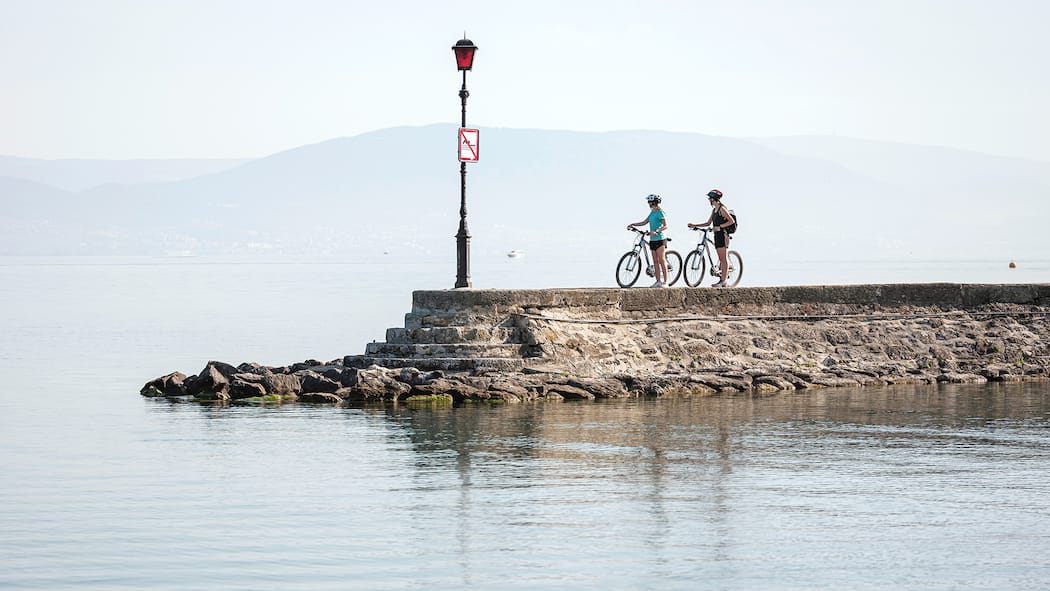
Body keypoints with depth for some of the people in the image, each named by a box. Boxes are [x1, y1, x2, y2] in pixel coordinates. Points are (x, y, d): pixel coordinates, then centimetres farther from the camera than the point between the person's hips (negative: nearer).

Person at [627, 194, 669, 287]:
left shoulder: (660, 213, -11)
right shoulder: (652, 213, 15)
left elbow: (665, 226, -17)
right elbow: (644, 222, 22)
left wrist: (656, 231, -29)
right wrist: (633, 224, 13)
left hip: (659, 239, -9)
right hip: (652, 240, 9)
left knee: (662, 261, -8)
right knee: (655, 261, 8)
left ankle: (665, 282, -8)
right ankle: (658, 281, 10)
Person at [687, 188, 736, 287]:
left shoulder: (722, 209, -11)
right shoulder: (714, 210, 17)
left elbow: (732, 221, -17)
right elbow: (708, 223, 23)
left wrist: (720, 227, -20)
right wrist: (694, 225, 17)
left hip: (722, 235, -9)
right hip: (717, 235, 9)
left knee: (724, 259, -9)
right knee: (721, 259, 9)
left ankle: (723, 281, -11)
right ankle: (721, 280, 10)